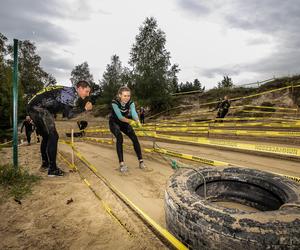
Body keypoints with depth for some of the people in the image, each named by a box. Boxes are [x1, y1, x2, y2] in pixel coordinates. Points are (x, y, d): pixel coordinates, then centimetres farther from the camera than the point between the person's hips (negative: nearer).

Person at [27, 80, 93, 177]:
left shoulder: (69, 93, 17)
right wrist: (85, 108, -15)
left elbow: (66, 111, 11)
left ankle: (45, 163, 32)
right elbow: (69, 114, -21)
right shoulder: (72, 92, -12)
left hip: (33, 107, 10)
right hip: (39, 107, -10)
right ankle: (52, 169, -7)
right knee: (53, 136, -10)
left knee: (46, 137, 19)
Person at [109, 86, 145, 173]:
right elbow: (119, 116, -33)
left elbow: (134, 113, -36)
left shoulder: (131, 103, -19)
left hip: (124, 123, 4)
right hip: (114, 123, -3)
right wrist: (130, 121, -45)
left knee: (135, 138, -12)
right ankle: (121, 164, -26)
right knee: (120, 138, -29)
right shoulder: (115, 102, -28)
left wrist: (138, 122, -55)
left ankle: (141, 161, -3)